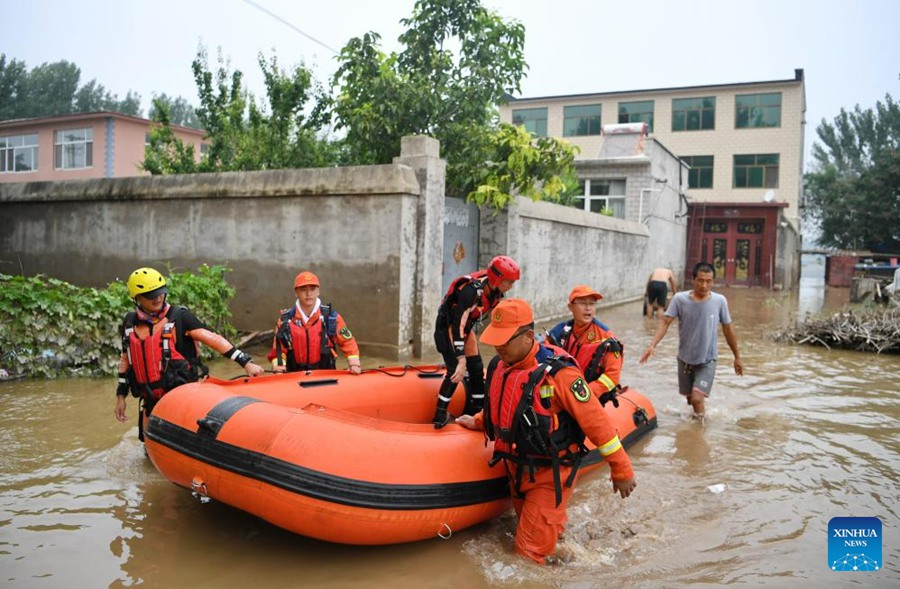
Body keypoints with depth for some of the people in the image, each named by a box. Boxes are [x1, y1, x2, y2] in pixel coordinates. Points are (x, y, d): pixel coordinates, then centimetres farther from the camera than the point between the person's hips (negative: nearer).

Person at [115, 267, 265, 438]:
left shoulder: (179, 317, -8)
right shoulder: (130, 323, 6)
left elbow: (212, 339, -14)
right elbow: (126, 360, 17)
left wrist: (245, 362, -22)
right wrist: (121, 396, 17)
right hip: (151, 401, 5)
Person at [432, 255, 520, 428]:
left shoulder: (496, 290, -10)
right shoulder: (472, 290, -34)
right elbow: (458, 326, -38)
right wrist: (461, 361, -41)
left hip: (466, 326, 8)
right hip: (448, 325, -8)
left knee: (477, 369, 5)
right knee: (456, 370, -19)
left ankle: (472, 414, 17)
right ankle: (439, 415, -9)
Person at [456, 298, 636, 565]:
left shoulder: (557, 372, -26)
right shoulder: (498, 367, -3)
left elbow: (596, 422, -20)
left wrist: (622, 471, -15)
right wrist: (478, 422, 12)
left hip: (550, 475, -7)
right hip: (517, 470, 7)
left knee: (532, 553, -1)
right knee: (528, 534, 25)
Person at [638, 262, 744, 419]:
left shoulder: (720, 301, -11)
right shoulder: (679, 299, -13)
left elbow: (728, 329, 0)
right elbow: (665, 323, -17)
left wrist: (737, 357, 8)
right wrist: (652, 345, -33)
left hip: (707, 361, -2)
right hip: (685, 359, 2)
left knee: (697, 398, -17)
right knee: (690, 398, 18)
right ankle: (700, 412, 49)